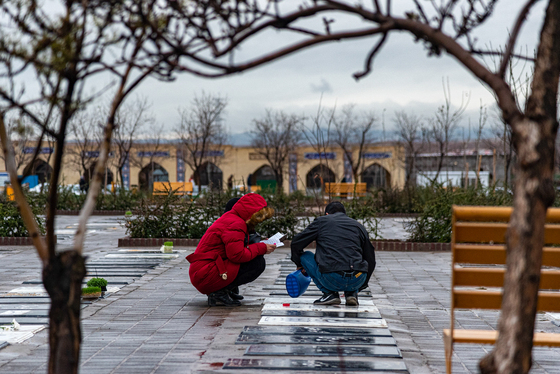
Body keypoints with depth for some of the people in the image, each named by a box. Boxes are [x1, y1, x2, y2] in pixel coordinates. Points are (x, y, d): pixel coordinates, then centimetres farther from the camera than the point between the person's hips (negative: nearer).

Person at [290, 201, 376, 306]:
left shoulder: (321, 221, 16)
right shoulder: (358, 226, 22)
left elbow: (296, 243, 18)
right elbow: (370, 259, 26)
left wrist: (300, 265, 38)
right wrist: (359, 287, 39)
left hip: (331, 280, -3)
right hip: (357, 281, 4)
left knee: (304, 256, 23)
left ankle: (330, 293, 12)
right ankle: (352, 293, 15)